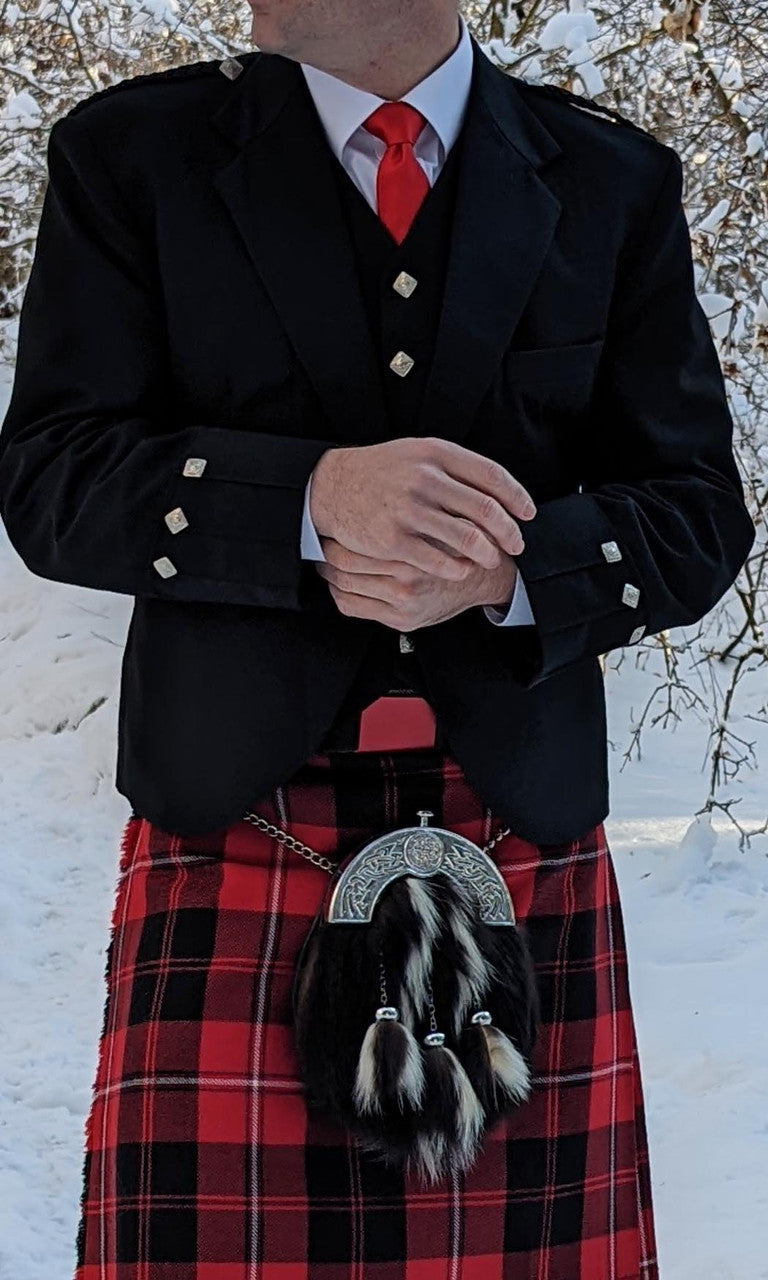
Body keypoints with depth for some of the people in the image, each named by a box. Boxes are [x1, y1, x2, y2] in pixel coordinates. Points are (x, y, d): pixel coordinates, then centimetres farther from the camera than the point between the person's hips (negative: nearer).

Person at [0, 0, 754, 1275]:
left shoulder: (612, 182, 10)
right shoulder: (131, 155, 7)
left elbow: (698, 516, 8)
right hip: (236, 829, -1)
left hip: (525, 823, 1)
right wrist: (313, 497, -18)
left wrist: (512, 572, -13)